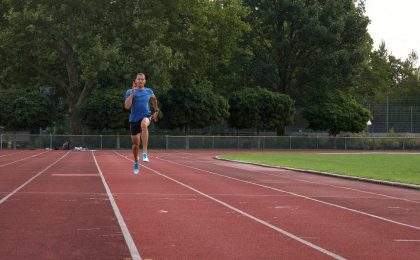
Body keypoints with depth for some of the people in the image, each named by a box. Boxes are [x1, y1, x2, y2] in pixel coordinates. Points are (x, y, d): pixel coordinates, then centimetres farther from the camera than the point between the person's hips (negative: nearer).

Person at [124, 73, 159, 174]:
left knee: (144, 125, -39)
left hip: (146, 116, -1)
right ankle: (136, 162, 36)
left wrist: (156, 111, 25)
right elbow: (127, 106, -16)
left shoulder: (149, 91, 5)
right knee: (136, 143, 7)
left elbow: (154, 99, 29)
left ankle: (145, 153, -42)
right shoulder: (130, 91, -3)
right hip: (134, 118, 1)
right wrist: (132, 93, -19)